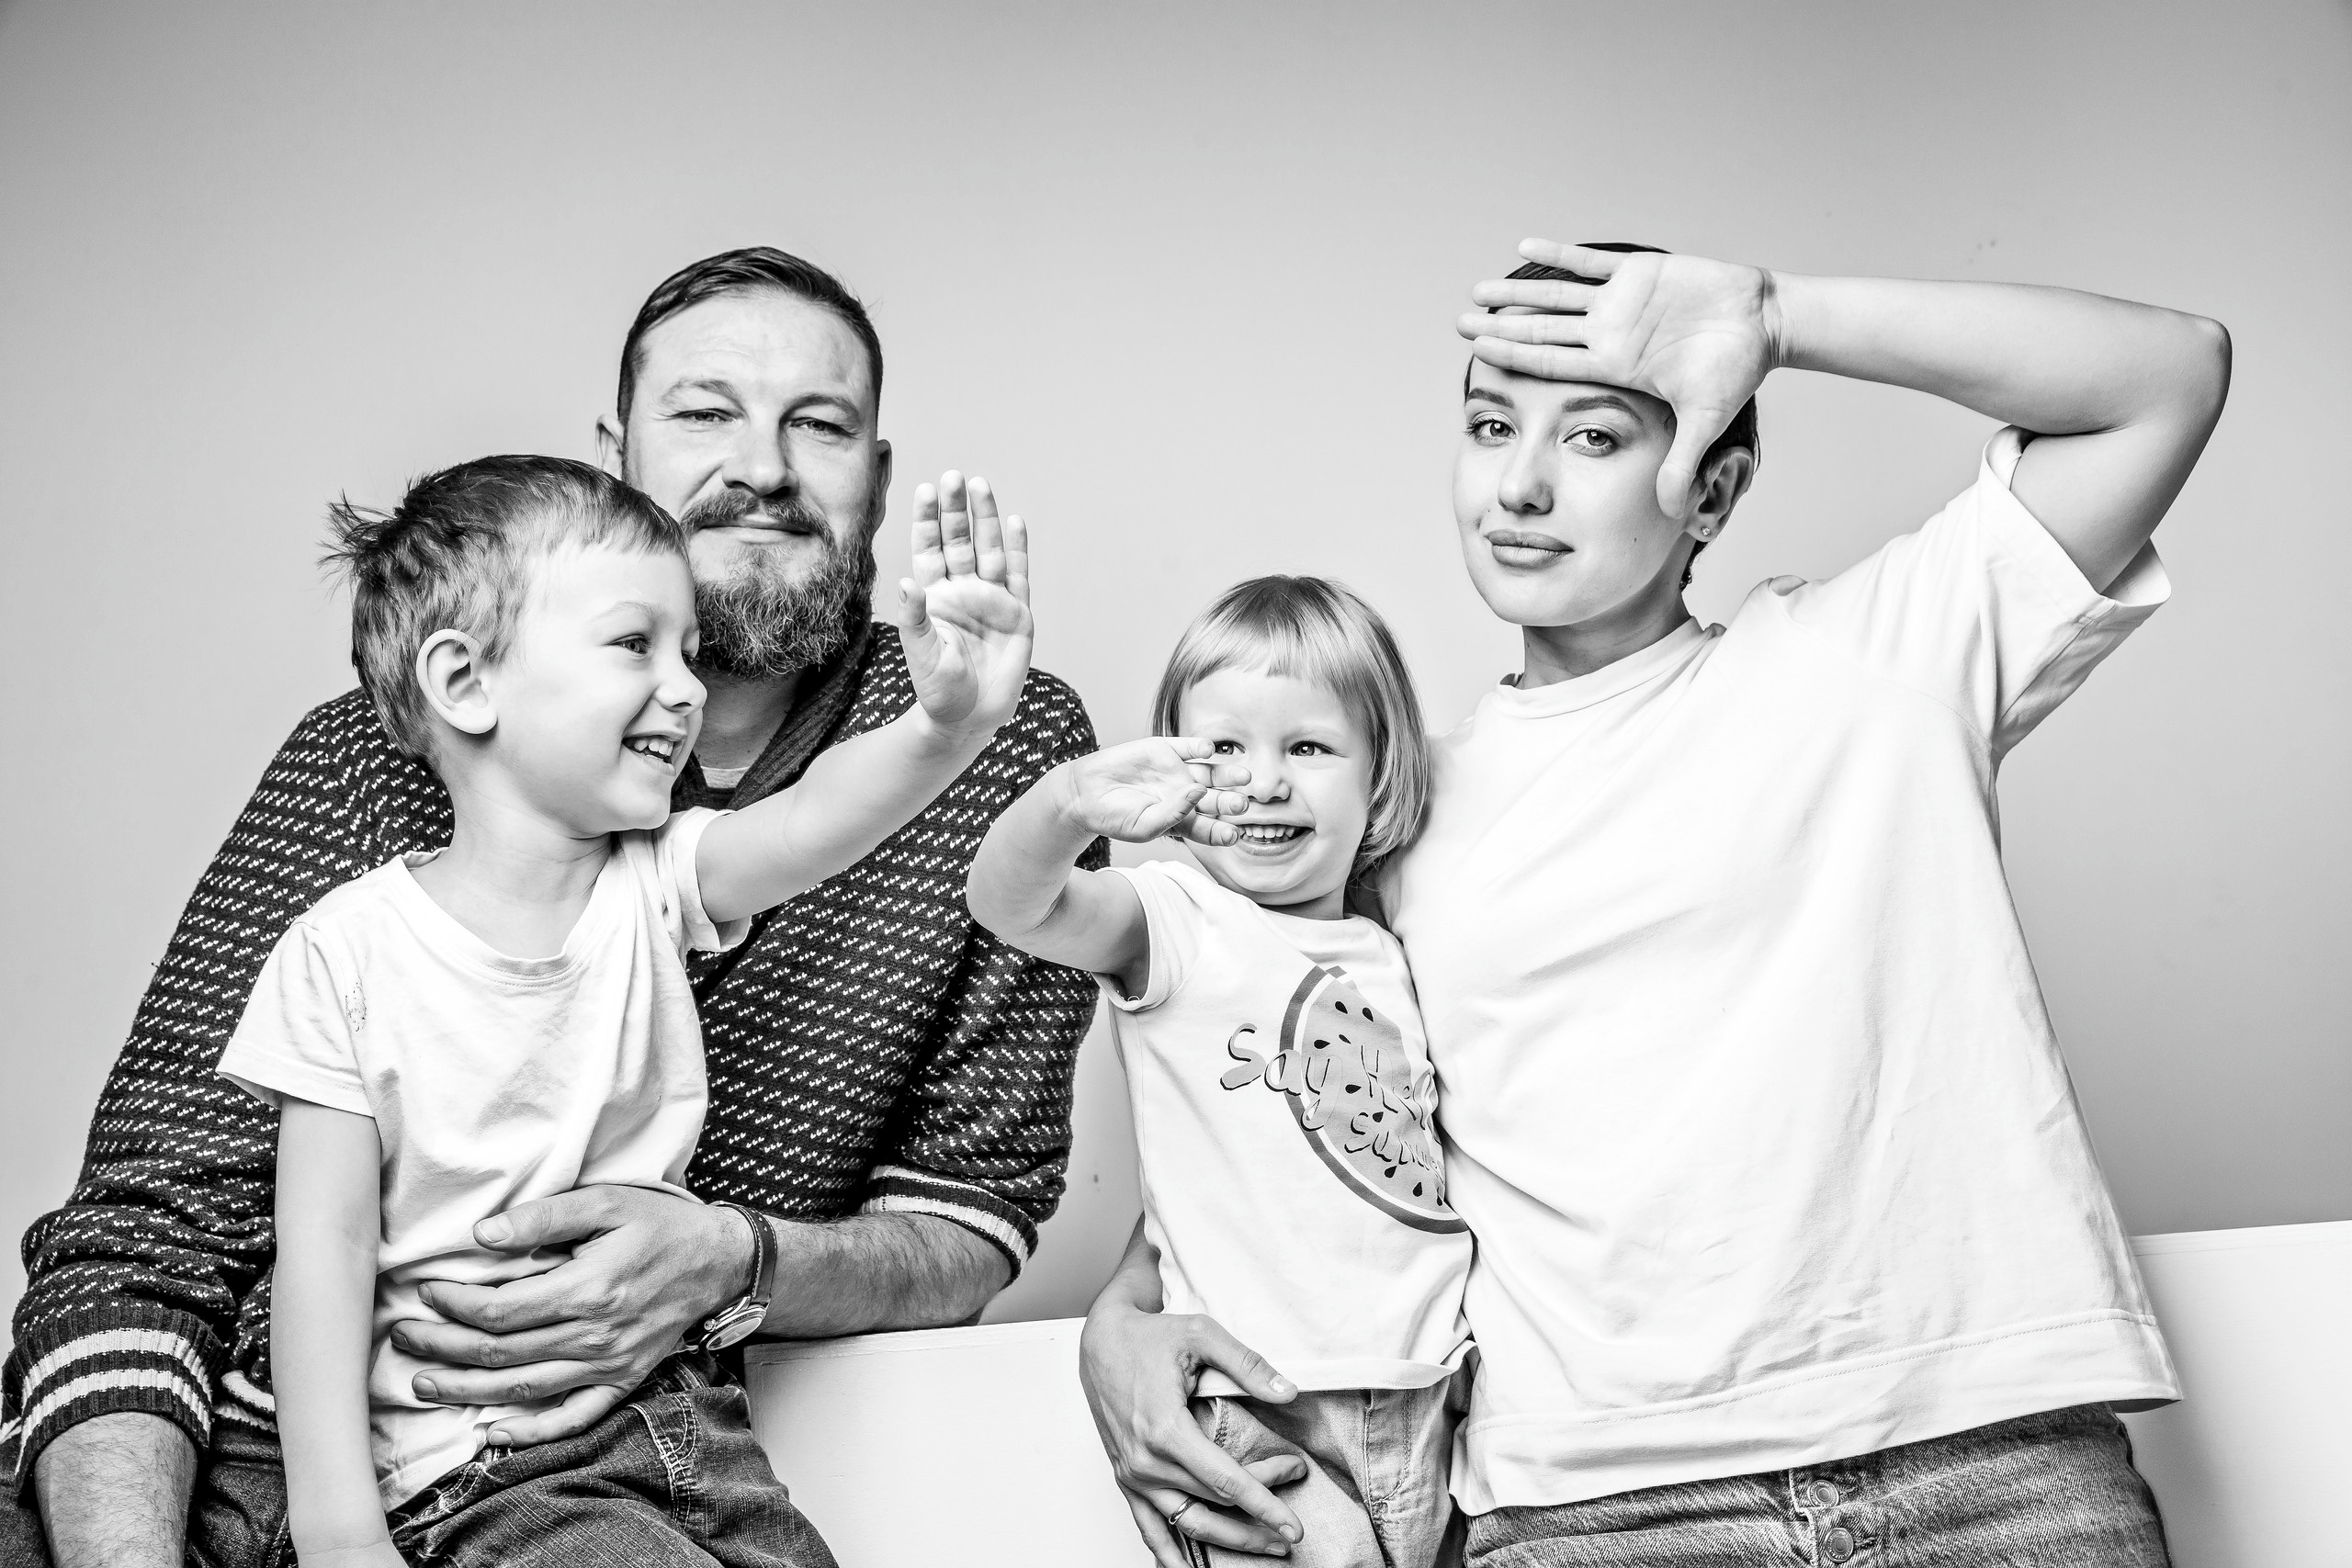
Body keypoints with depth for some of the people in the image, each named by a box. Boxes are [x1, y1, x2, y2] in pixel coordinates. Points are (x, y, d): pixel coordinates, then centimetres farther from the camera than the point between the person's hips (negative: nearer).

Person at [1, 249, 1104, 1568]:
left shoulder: (1008, 746, -2)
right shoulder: (375, 759, -3)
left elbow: (976, 1226, 4)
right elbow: (145, 1228, -3)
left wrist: (733, 1261, -18)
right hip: (245, 1456, -1)